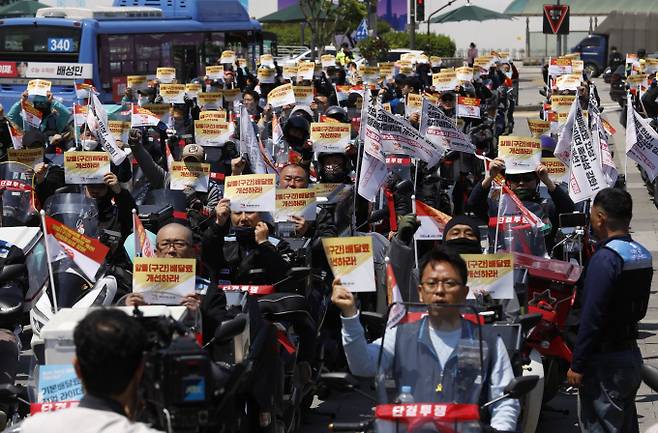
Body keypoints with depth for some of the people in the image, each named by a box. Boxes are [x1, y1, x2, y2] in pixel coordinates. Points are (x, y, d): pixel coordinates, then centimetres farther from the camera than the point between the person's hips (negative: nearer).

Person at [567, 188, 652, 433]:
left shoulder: (606, 258, -19)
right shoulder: (642, 254, 8)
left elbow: (592, 317, -22)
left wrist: (577, 365, -18)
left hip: (606, 362, -9)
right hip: (632, 355, 9)